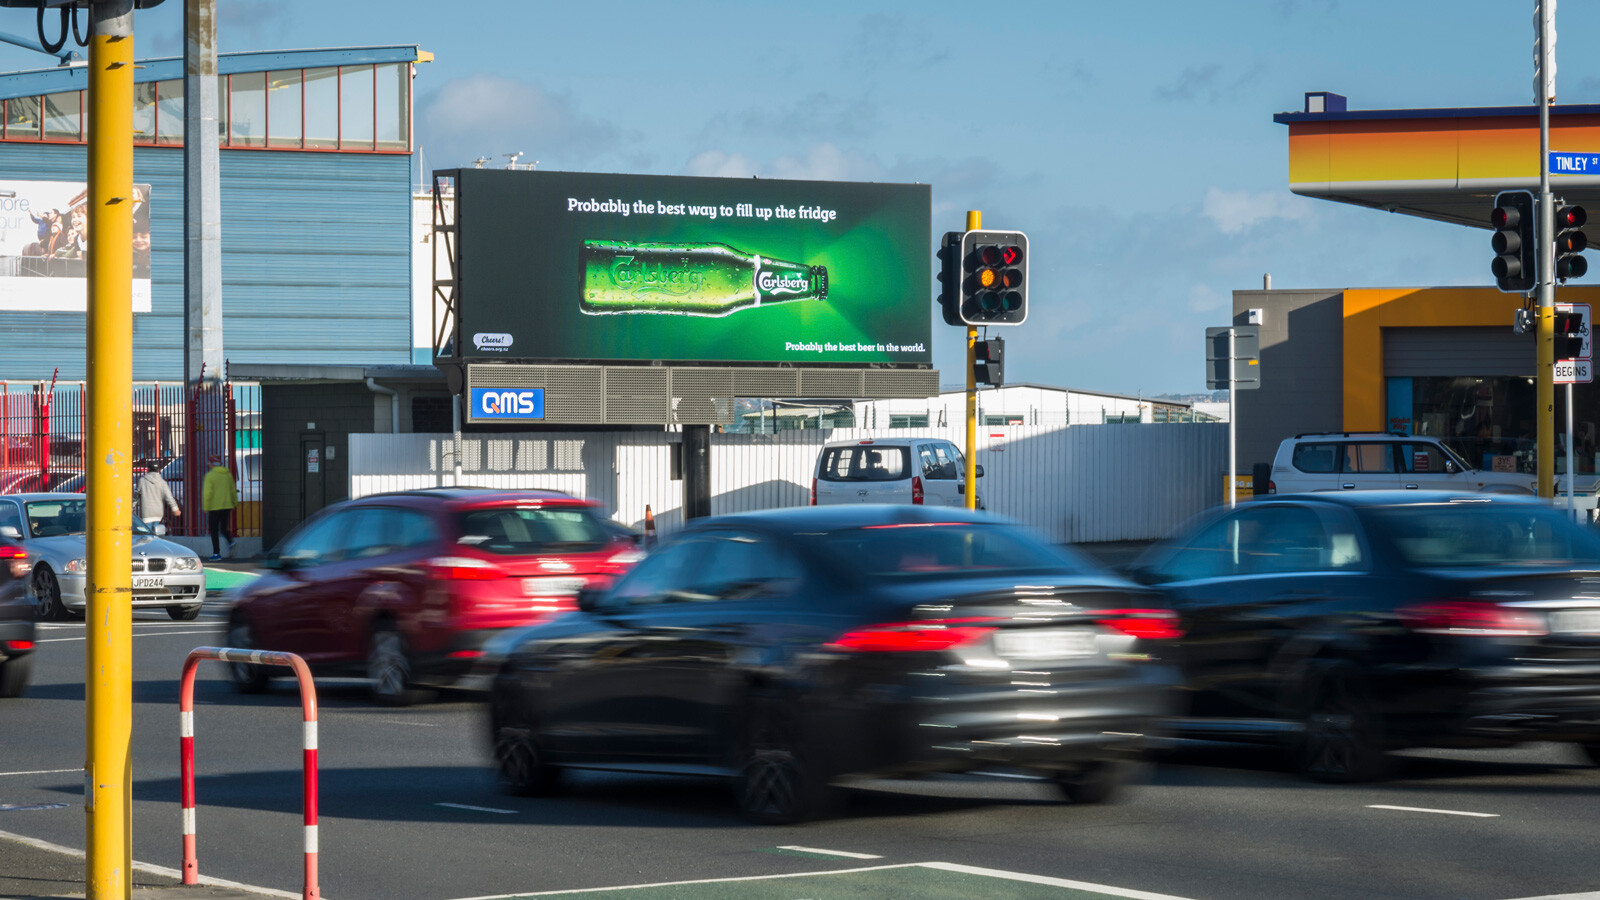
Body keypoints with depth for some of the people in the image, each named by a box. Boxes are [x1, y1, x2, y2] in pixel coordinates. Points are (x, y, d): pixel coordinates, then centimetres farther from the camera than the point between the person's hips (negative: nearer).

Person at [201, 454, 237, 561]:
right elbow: (233, 491, 11)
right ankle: (230, 542, -13)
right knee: (223, 529, 15)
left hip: (214, 507, -5)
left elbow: (207, 493, -13)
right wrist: (233, 504, 19)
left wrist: (206, 508, -7)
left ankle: (216, 553, 3)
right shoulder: (228, 474, 7)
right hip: (227, 506, 5)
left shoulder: (210, 476, -9)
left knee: (214, 531, 4)